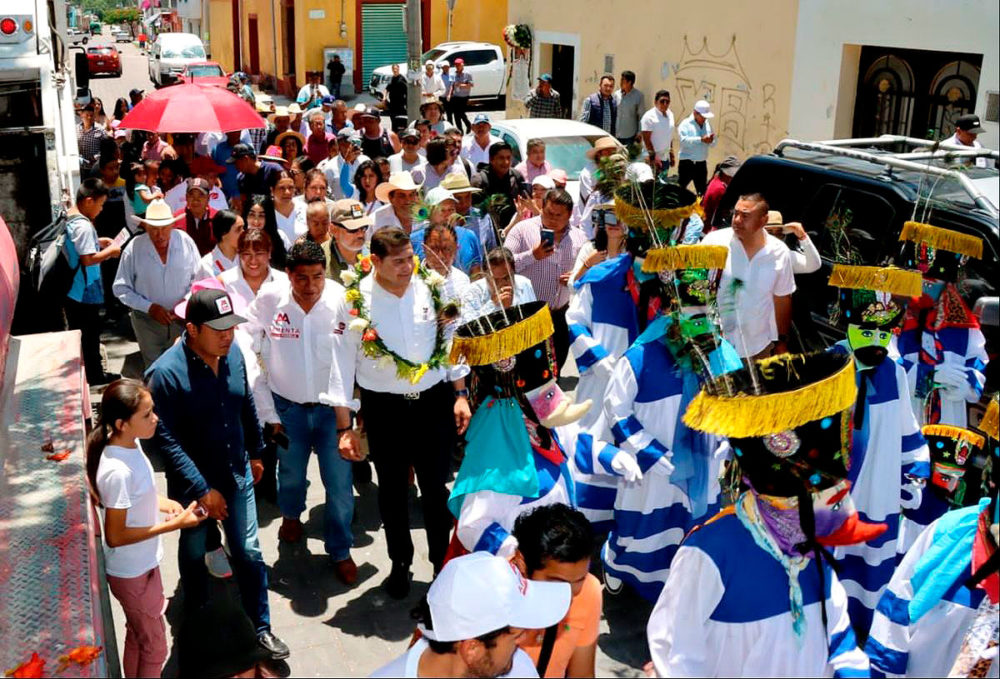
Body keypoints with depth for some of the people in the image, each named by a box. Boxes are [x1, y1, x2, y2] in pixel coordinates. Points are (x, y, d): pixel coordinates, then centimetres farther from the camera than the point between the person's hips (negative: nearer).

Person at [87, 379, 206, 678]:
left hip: (140, 564, 8)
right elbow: (115, 537, -26)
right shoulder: (118, 471, -34)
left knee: (138, 636, 28)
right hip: (133, 572, -8)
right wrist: (174, 524, -25)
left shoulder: (129, 442, -8)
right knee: (154, 646, 13)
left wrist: (163, 503, -6)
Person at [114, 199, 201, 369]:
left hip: (182, 317, 1)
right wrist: (150, 307, -14)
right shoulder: (134, 249, -11)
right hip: (148, 320, 0)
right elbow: (121, 288, -4)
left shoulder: (185, 241, -9)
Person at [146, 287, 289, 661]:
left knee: (249, 553, 10)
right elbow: (166, 439, -24)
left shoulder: (233, 353, -10)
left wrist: (255, 452, 15)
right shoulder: (166, 372, -27)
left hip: (237, 476, 3)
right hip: (192, 486, -3)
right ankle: (196, 616, 48)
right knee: (193, 552, 22)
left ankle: (261, 627, 28)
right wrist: (202, 490, -23)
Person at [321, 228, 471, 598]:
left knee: (435, 488, 10)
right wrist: (344, 427, -9)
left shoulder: (430, 287, -5)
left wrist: (460, 394, 6)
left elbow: (450, 342, 6)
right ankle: (400, 564, 37)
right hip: (384, 409, -1)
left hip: (435, 401, 1)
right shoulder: (354, 300, -12)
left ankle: (443, 564, 30)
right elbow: (342, 363, -8)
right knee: (392, 490, 16)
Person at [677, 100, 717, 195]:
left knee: (703, 190, 12)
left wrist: (712, 140, -12)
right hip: (687, 163, -5)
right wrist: (701, 139, -29)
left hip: (701, 163, 5)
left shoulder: (707, 124, 10)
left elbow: (714, 143, 12)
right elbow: (683, 140, -22)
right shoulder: (686, 124, -7)